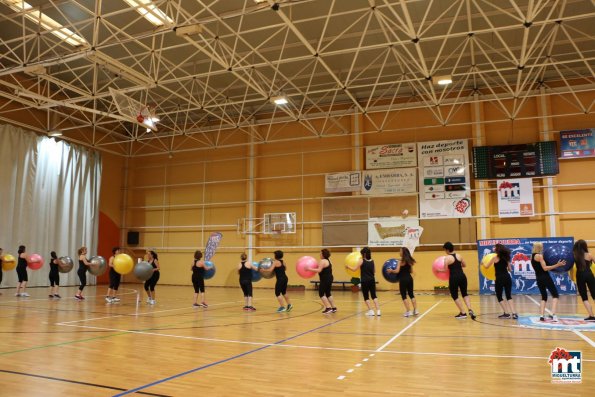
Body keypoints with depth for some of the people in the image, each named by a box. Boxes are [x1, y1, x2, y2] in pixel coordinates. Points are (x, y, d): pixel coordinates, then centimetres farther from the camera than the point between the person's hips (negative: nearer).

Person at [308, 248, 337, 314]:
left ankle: (328, 308, -8)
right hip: (329, 279, 10)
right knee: (328, 293, 18)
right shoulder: (328, 260, 17)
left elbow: (319, 270, -23)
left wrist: (309, 269, -21)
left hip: (325, 280, -10)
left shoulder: (323, 261, -15)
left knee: (321, 293, -3)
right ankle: (334, 308, 20)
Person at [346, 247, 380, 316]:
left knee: (366, 296, 7)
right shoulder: (372, 261, 7)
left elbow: (354, 269, -9)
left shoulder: (361, 261, -8)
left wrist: (348, 266, 6)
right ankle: (378, 311, 4)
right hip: (372, 280, 5)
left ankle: (371, 311, 4)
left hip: (365, 281, -5)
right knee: (374, 295, 11)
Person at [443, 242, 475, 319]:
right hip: (462, 276, 6)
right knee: (465, 294, 19)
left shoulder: (447, 258, -10)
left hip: (454, 278, -6)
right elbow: (464, 265, 18)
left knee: (455, 296, 10)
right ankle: (470, 310, 1)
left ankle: (462, 313, 9)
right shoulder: (459, 256, 8)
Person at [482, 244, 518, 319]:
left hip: (500, 279, -5)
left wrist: (483, 264, 22)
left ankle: (506, 313, 5)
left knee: (499, 297, 9)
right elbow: (509, 269, 16)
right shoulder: (506, 258, 9)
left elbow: (487, 266, 1)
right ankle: (514, 313, 1)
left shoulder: (495, 258, -5)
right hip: (507, 277, 5)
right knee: (509, 296, 12)